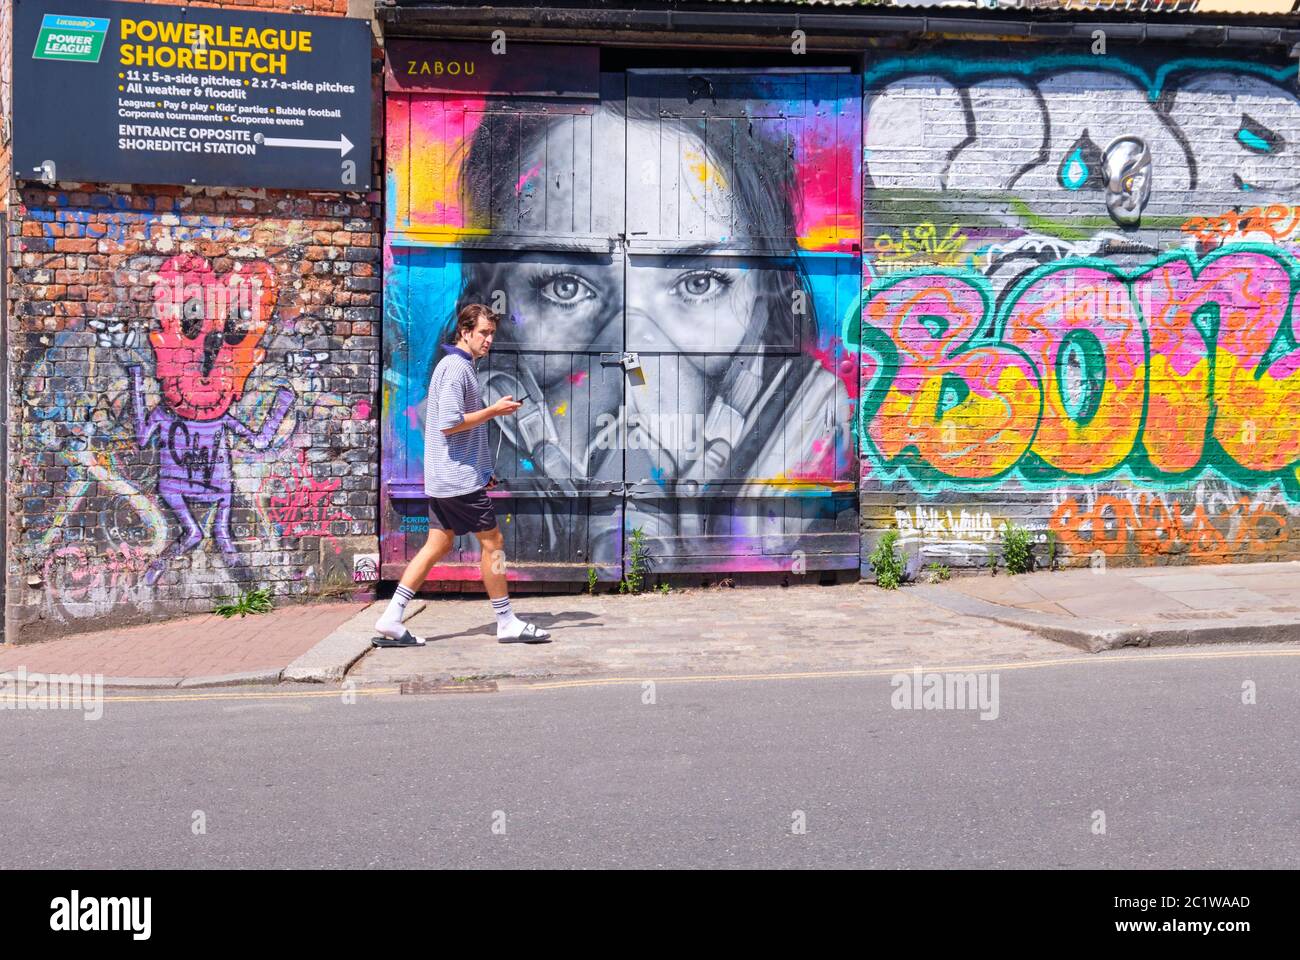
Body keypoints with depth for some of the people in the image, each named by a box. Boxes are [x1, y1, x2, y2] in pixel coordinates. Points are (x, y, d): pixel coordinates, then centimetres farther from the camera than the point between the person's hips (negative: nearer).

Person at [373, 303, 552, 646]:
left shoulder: (458, 366, 19)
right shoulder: (456, 368, -13)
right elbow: (449, 423, -22)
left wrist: (483, 470, 22)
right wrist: (494, 410, -14)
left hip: (444, 478, 10)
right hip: (460, 478, -10)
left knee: (438, 544, 10)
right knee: (492, 541, -1)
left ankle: (391, 621, 9)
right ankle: (507, 623, 9)